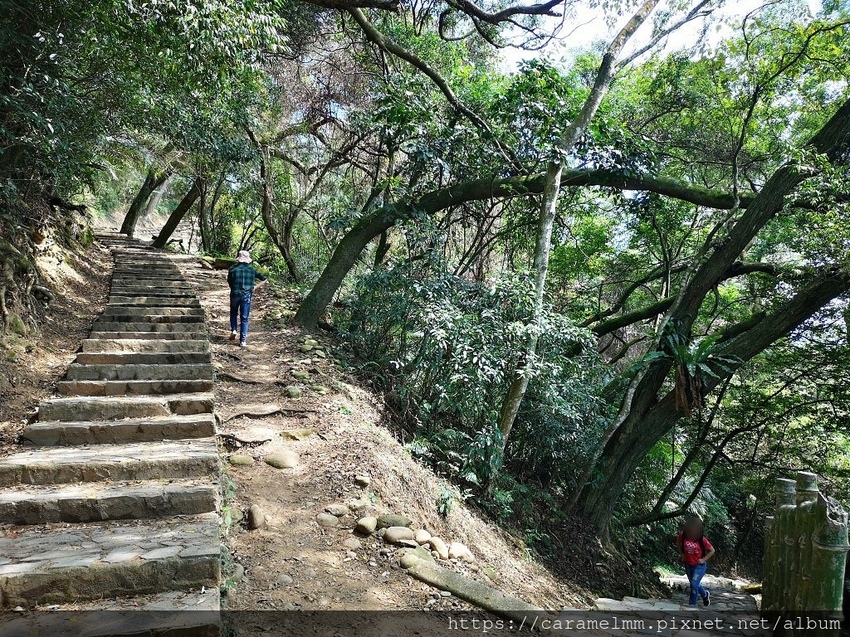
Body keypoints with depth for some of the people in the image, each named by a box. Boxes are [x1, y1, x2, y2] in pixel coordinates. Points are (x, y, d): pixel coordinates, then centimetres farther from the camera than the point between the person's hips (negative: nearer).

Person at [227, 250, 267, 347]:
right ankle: (243, 340, 2)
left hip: (235, 294, 0)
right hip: (247, 296, 0)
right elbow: (263, 278, 3)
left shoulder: (233, 269, -2)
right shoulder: (252, 269, 1)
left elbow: (229, 282, 4)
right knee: (244, 318, 5)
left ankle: (233, 330, 11)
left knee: (233, 313, 27)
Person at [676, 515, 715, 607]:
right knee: (695, 584, 20)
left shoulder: (702, 539, -23)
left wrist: (704, 559, -11)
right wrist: (682, 554, 1)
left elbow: (712, 551, -7)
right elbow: (678, 543, 7)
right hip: (688, 565, 4)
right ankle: (705, 595, 49)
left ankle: (692, 604, 1)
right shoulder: (683, 536, -17)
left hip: (699, 565, -4)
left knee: (694, 584, -16)